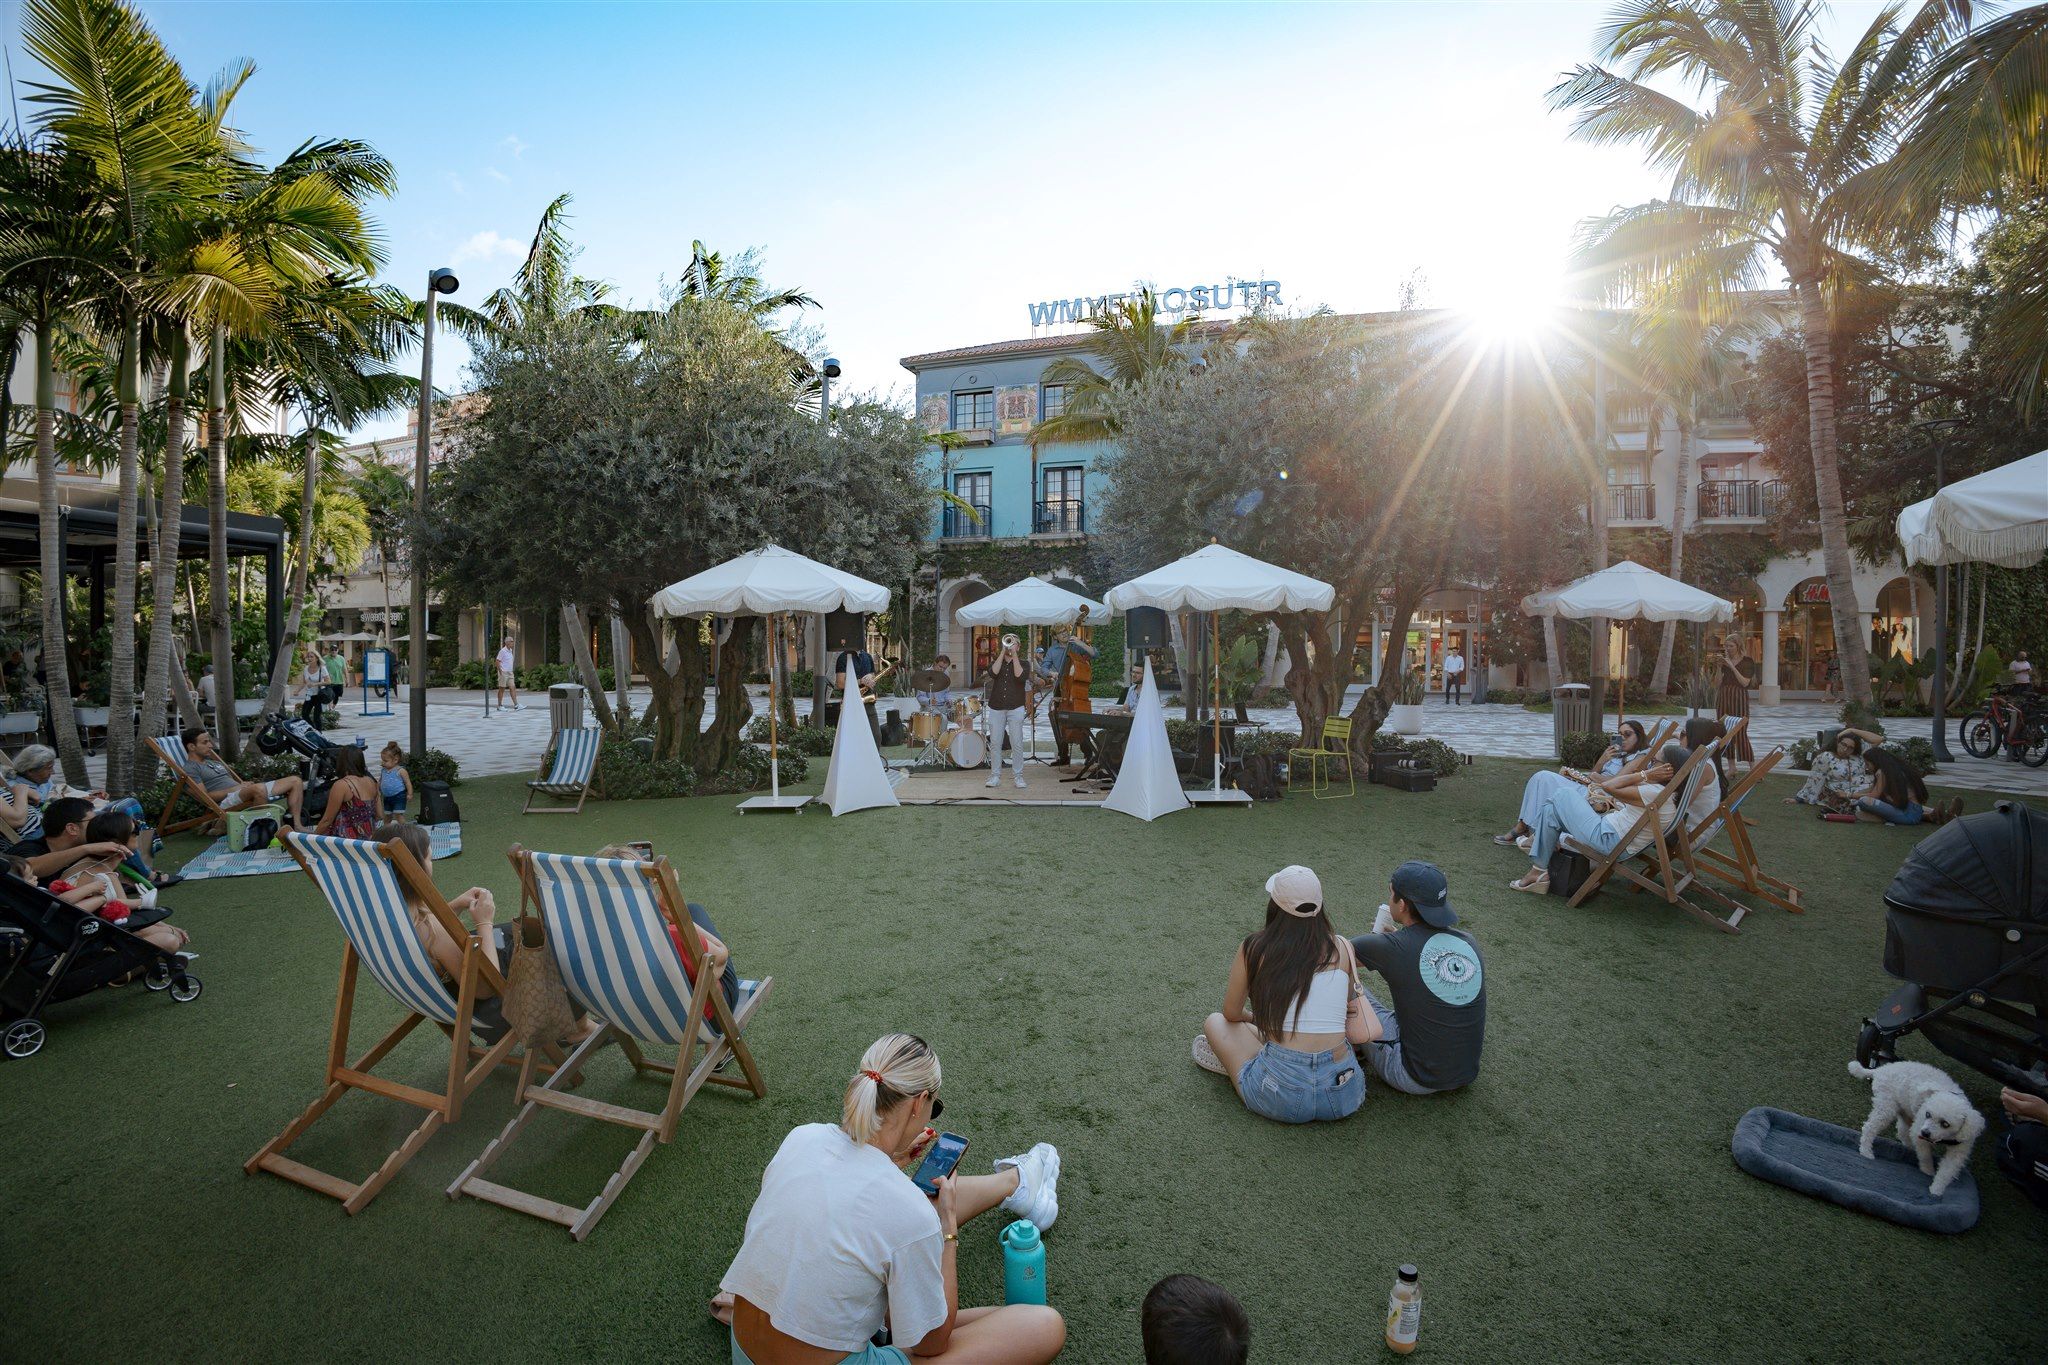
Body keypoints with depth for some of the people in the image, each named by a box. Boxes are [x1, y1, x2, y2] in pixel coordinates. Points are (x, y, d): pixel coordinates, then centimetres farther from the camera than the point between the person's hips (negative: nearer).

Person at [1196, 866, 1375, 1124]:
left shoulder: (1252, 950, -3)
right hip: (1344, 1098, 2)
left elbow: (1231, 1014, 14)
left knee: (1215, 1022, 21)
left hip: (1279, 1098, -2)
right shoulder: (1342, 948, 0)